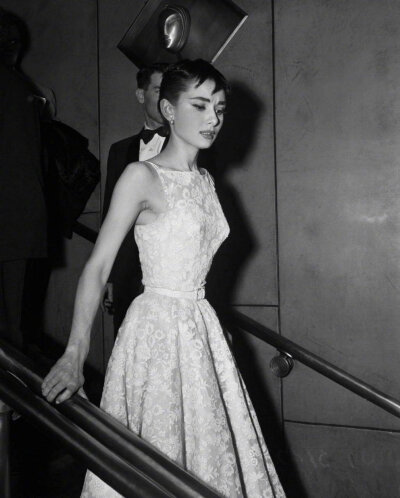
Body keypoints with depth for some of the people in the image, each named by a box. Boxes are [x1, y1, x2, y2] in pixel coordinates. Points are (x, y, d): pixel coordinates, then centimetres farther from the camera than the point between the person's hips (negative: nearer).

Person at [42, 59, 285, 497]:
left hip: (202, 328, 7)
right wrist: (75, 354, -25)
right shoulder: (142, 176, -11)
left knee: (210, 449, 14)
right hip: (157, 328, -7)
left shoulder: (205, 181, 10)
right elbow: (97, 267, -16)